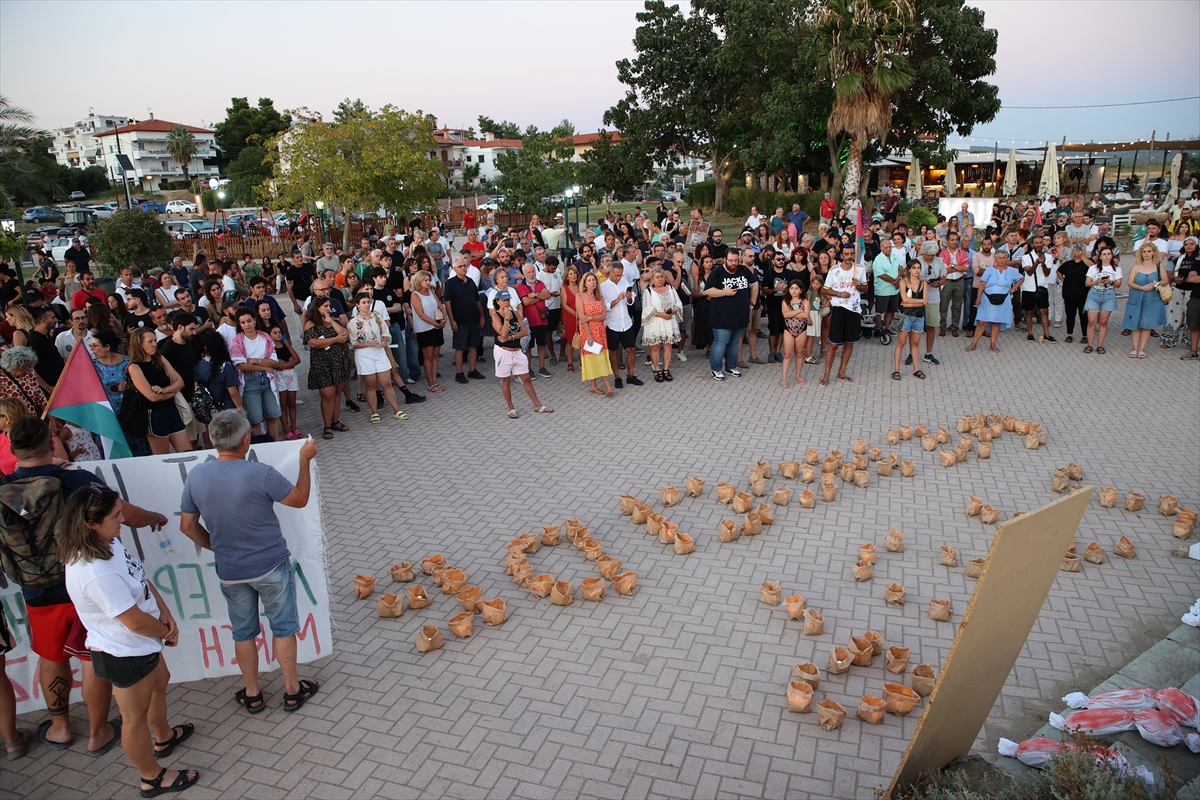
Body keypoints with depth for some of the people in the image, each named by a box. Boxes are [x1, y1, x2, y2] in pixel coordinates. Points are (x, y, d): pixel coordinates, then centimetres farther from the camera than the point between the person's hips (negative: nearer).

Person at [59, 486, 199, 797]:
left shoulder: (107, 542, -8)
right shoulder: (96, 572, -37)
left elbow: (142, 580, 2)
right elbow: (136, 622, -30)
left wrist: (166, 615, -8)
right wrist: (166, 631, -10)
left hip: (140, 643, 10)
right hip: (125, 654, -10)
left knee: (159, 682, 32)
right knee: (136, 715, 12)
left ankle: (164, 737, 57)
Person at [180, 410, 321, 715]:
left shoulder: (195, 476, -9)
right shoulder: (261, 474, -23)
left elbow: (188, 526, 2)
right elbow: (300, 499, -8)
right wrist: (305, 461, 2)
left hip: (229, 572, 4)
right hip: (271, 567, -3)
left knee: (243, 632, 20)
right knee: (283, 628, 14)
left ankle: (252, 695, 32)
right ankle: (293, 690, 26)